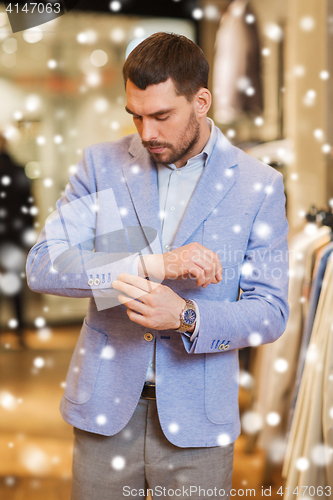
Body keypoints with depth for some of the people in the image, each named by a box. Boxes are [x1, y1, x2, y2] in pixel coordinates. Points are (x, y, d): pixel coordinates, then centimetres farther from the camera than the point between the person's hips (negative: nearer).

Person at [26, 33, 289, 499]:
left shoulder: (259, 185, -3)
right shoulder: (102, 164, 0)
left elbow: (270, 312, -2)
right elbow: (43, 266, -9)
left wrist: (186, 317, -21)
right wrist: (154, 264, -21)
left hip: (195, 422, -1)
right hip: (104, 408, 1)